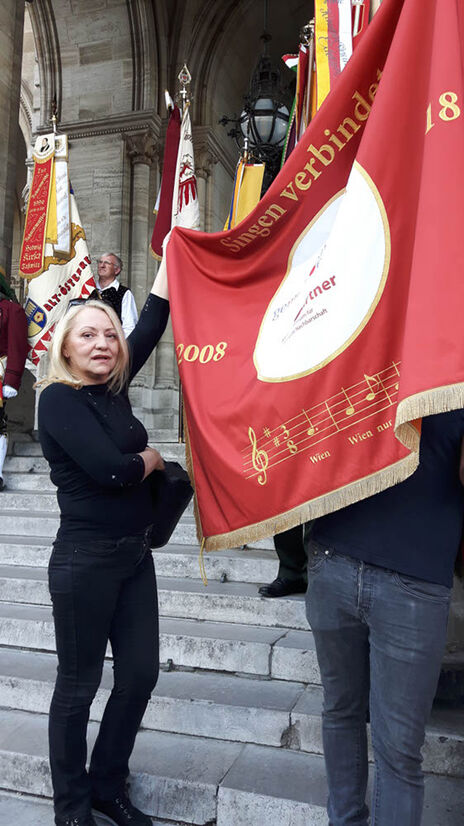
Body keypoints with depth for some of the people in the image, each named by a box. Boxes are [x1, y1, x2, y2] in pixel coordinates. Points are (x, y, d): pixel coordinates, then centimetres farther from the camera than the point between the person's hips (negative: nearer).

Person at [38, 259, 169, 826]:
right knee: (79, 685, 9)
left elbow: (151, 324, 8)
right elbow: (109, 469, -24)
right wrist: (149, 459, -4)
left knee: (140, 674, 13)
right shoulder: (59, 399, -13)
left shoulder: (112, 387, 7)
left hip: (134, 554, 7)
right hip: (85, 560, -7)